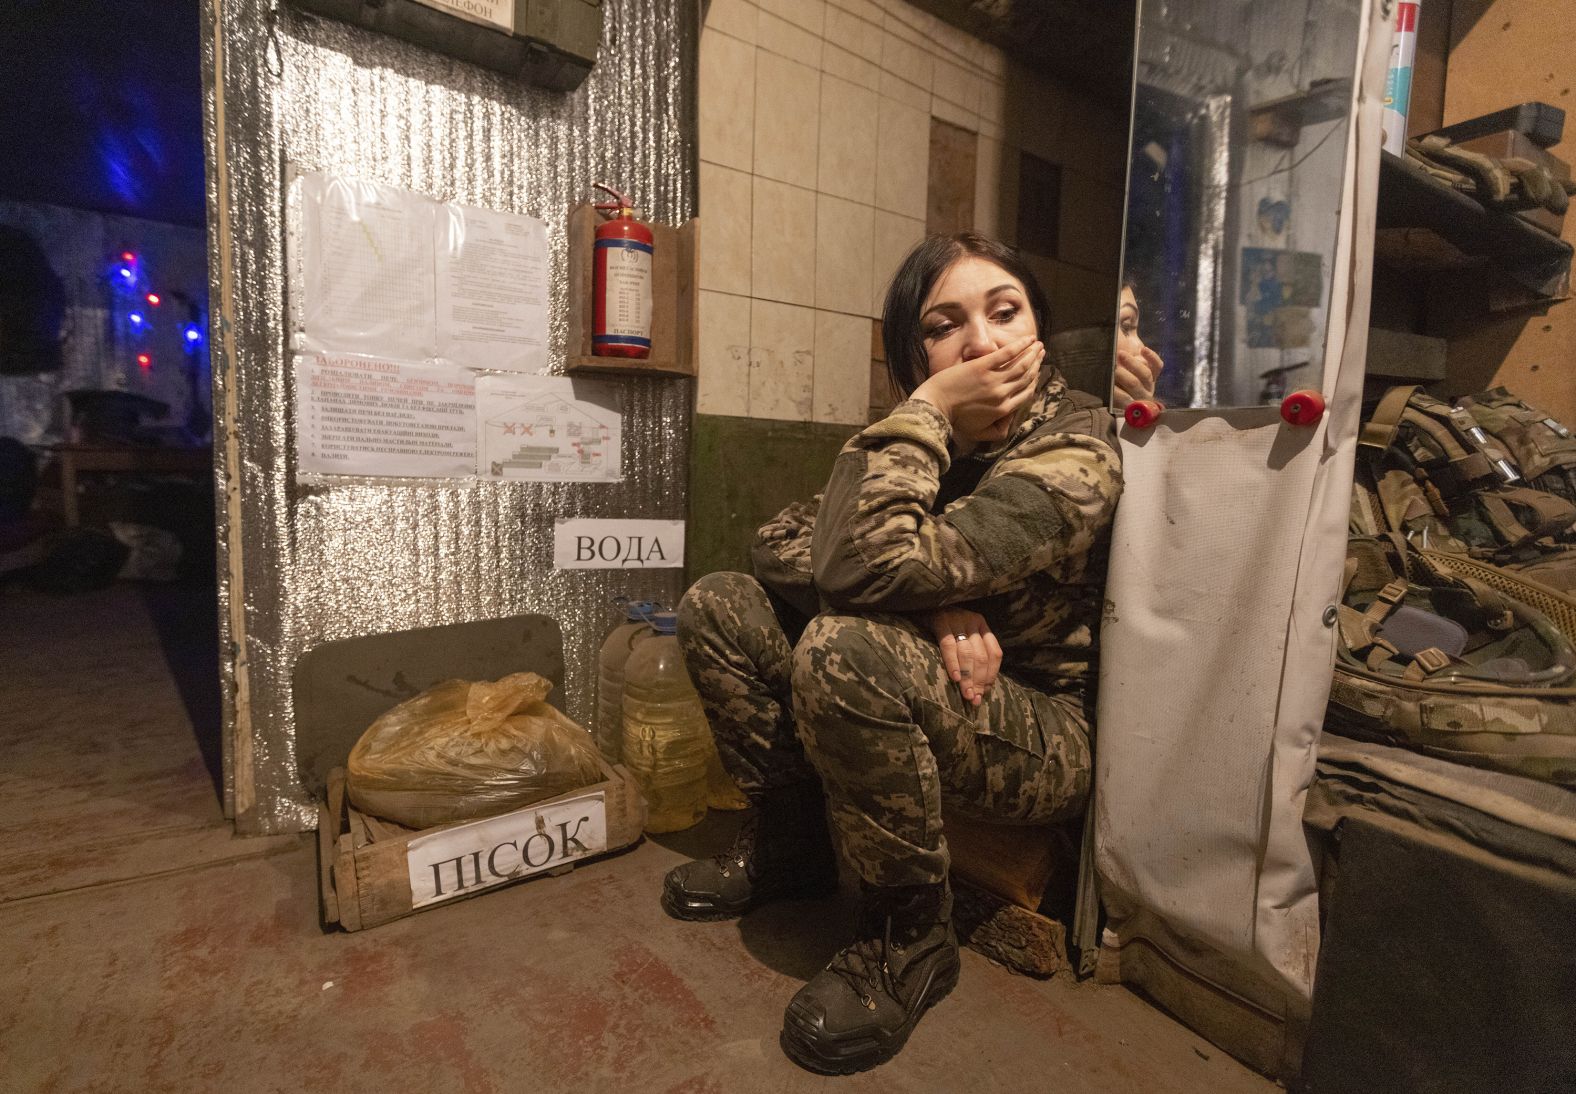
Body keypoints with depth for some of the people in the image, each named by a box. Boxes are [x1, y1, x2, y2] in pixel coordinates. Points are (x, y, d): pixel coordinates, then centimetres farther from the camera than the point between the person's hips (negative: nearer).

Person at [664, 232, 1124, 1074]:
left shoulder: (1075, 454, -22)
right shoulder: (932, 436, -3)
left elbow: (867, 568, -35)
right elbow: (779, 544, -11)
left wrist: (926, 408, -25)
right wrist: (937, 608, -24)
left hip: (1046, 735, -6)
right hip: (940, 692, 6)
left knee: (844, 652, -35)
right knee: (717, 606, -4)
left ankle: (911, 932, -10)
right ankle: (788, 842, 12)